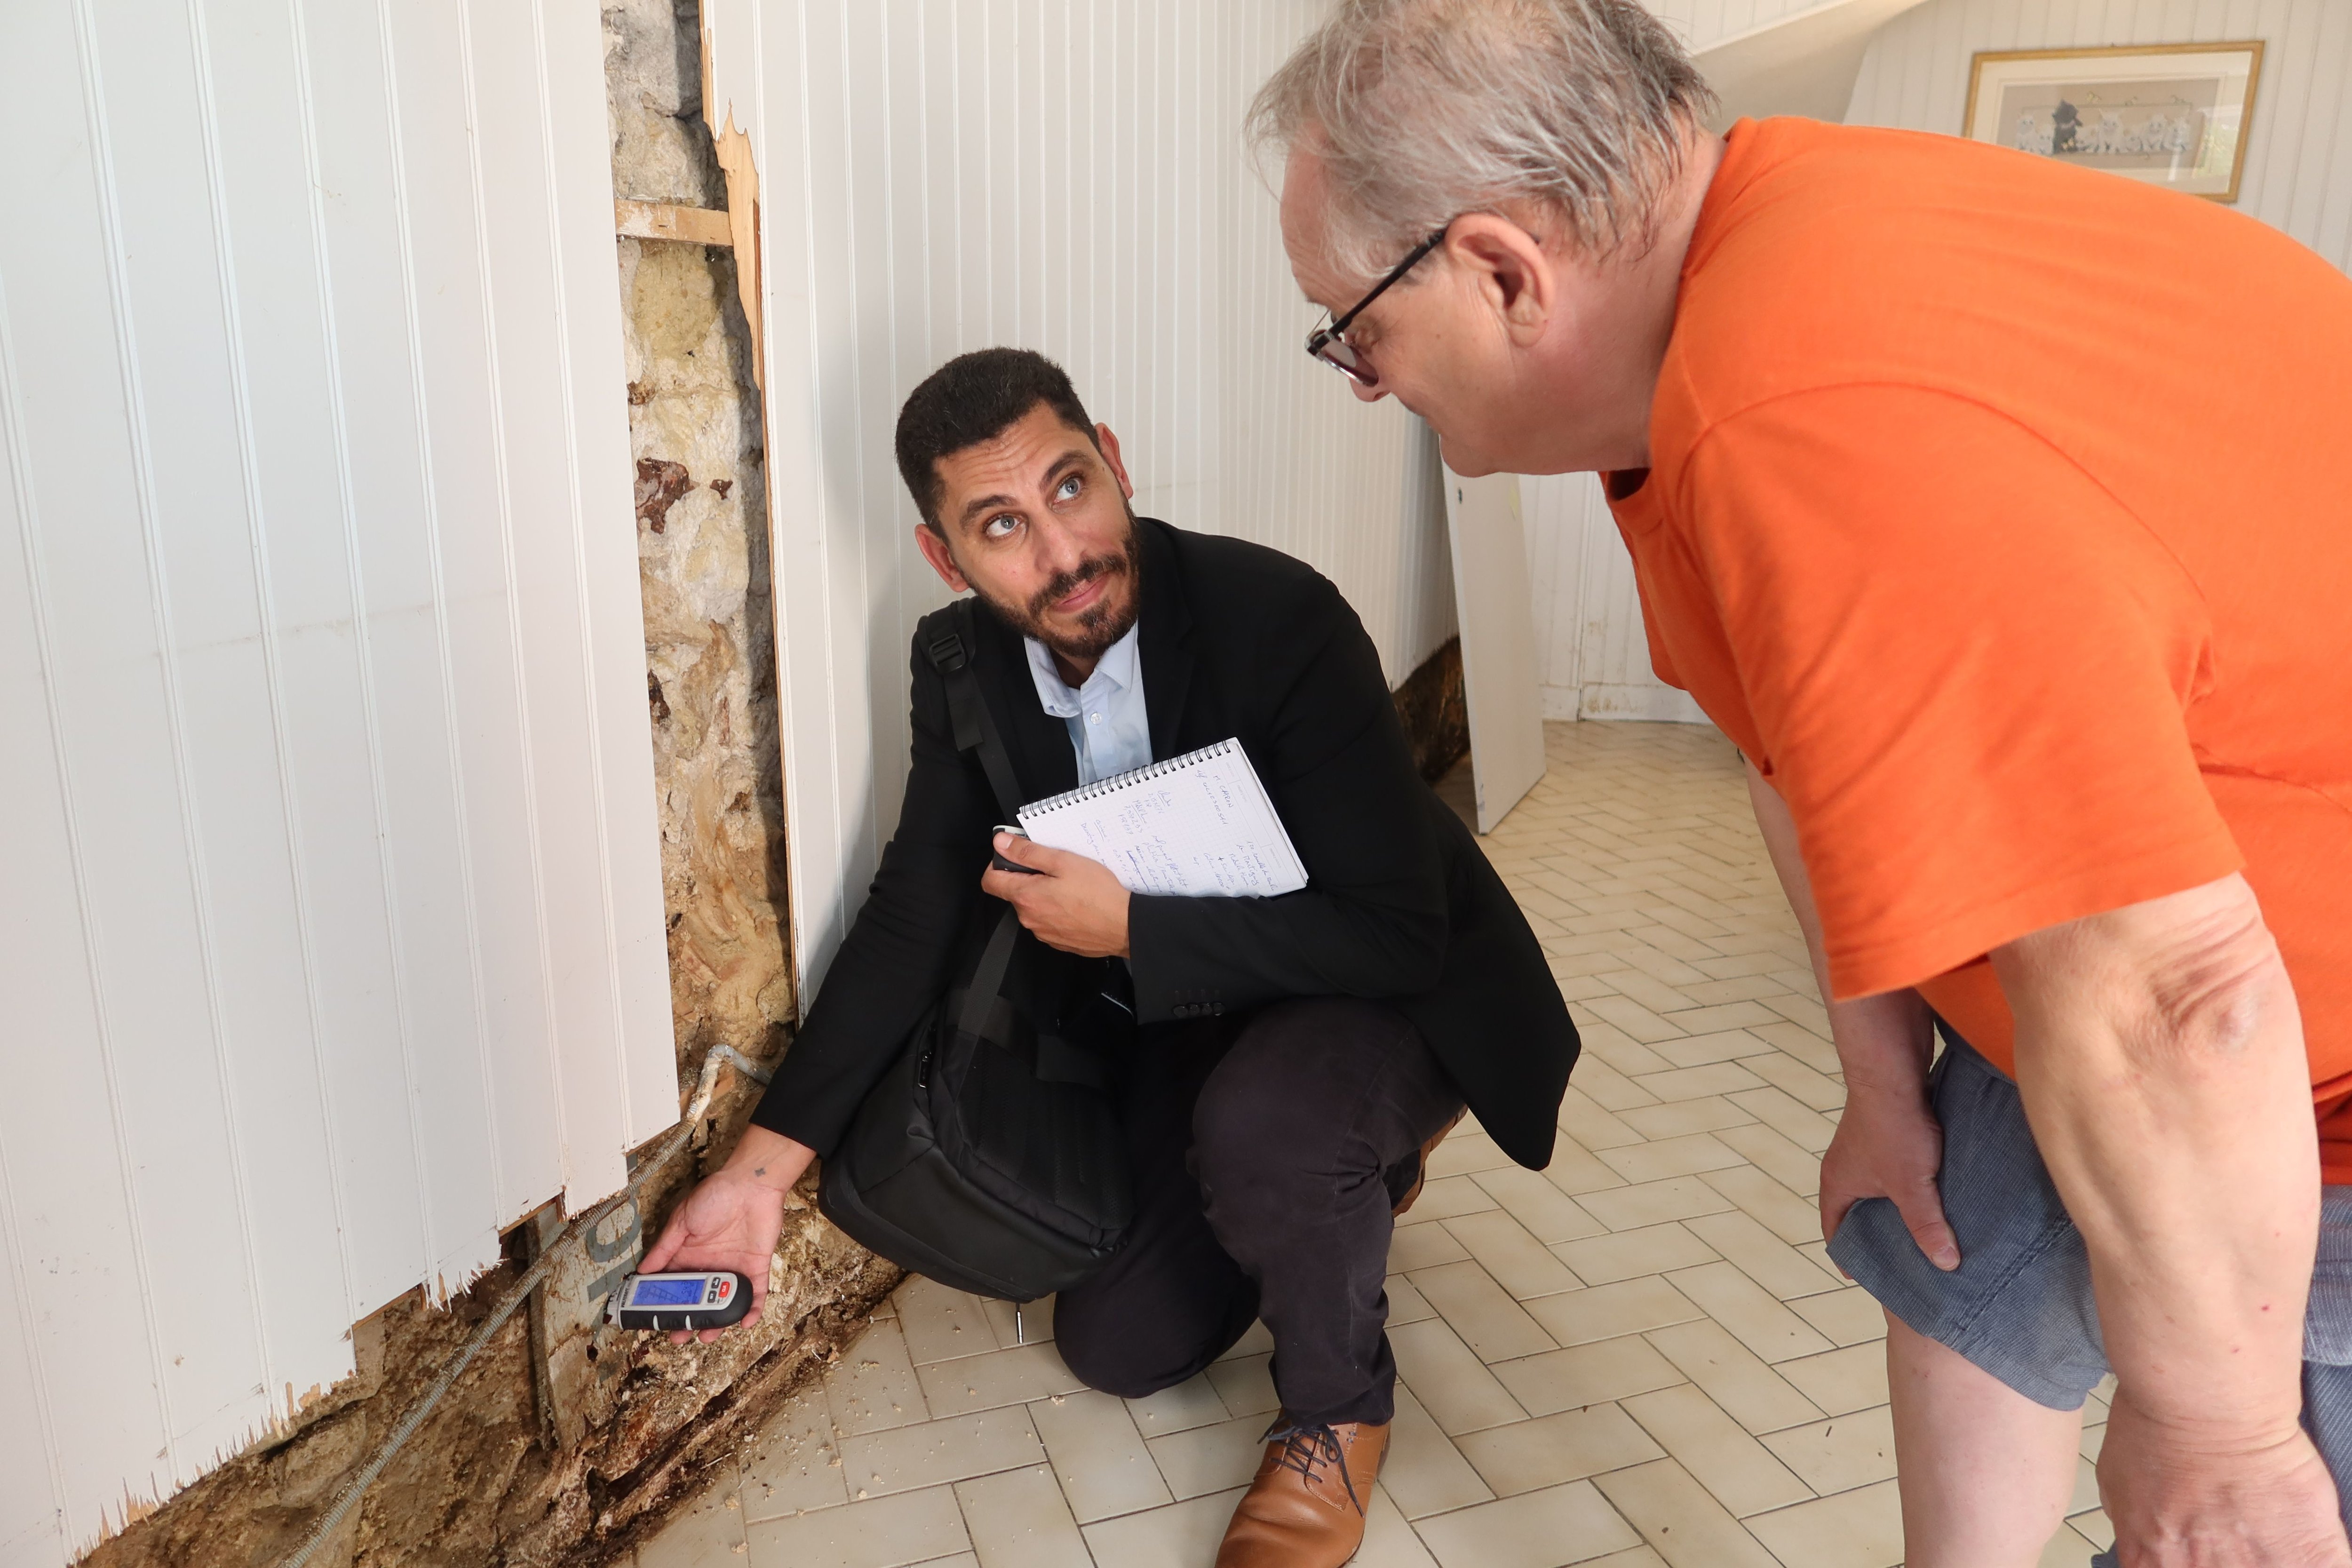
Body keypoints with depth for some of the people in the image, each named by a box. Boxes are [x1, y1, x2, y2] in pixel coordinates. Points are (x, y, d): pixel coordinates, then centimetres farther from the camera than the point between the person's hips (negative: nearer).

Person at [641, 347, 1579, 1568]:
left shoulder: (1281, 618, -31)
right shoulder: (965, 663, -12)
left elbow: (1395, 932, -31)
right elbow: (916, 909, -6)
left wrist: (1128, 927, -33)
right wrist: (766, 1162, -12)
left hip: (1392, 997, -5)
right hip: (1196, 1017, 6)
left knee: (1262, 1116, -38)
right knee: (1117, 1351, 9)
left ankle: (1335, 1415, -6)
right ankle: (1348, 1171, 31)